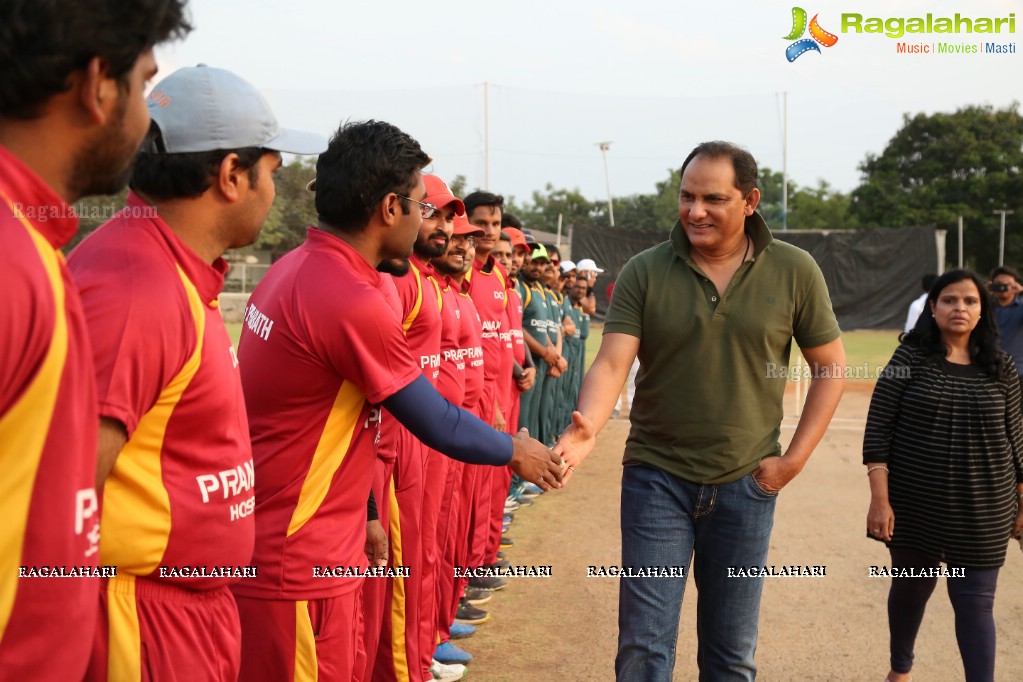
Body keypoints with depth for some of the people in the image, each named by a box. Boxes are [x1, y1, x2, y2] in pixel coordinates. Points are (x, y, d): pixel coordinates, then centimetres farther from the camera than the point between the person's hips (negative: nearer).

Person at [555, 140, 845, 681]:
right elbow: (612, 362, -14)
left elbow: (830, 367, 4)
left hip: (745, 484, 1)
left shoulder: (794, 272, -3)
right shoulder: (644, 272, -6)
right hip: (657, 478, -1)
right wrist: (587, 425, -34)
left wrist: (795, 458, -3)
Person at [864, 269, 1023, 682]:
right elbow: (878, 430, -8)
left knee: (975, 602, 0)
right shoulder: (910, 359, -6)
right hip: (915, 504, 0)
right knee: (911, 588, 17)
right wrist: (880, 498, -13)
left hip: (982, 511, 1)